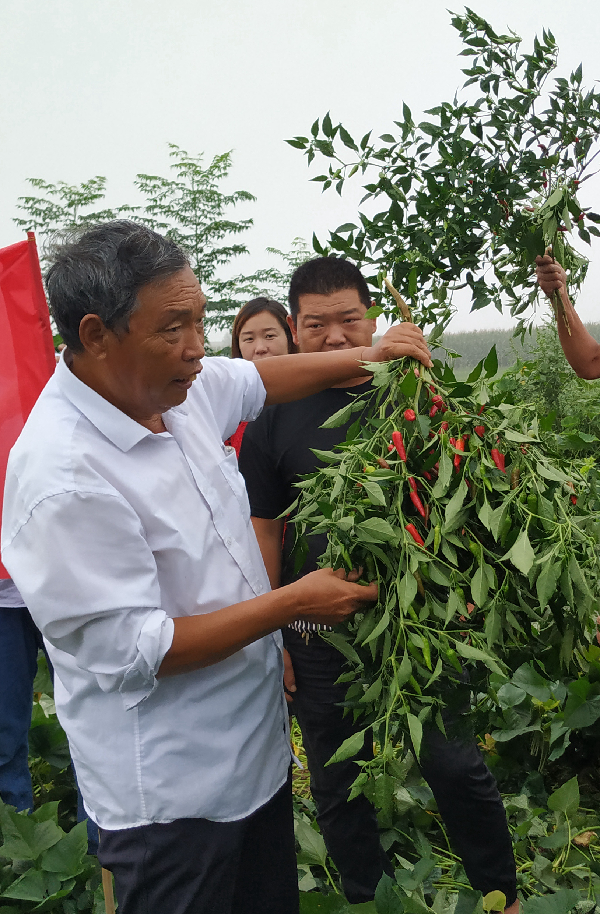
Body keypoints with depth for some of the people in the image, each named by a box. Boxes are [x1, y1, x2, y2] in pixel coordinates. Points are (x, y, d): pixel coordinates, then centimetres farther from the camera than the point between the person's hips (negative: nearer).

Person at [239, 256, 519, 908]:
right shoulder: (274, 418, -3)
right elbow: (264, 532, 1)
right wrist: (271, 634, -1)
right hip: (321, 639, 1)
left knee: (457, 768, 9)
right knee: (339, 786, 15)